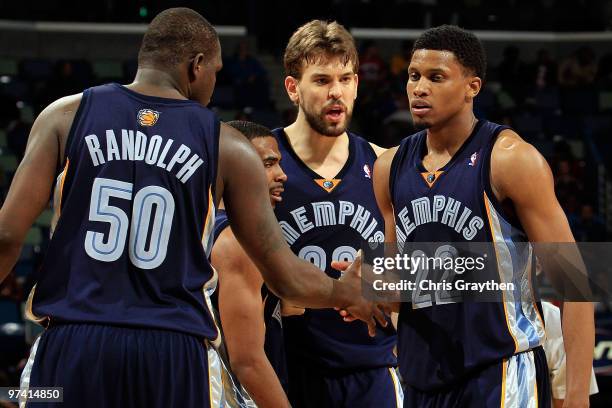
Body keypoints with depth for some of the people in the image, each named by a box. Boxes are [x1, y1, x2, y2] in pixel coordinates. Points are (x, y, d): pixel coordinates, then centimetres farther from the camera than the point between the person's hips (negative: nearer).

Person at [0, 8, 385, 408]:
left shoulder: (67, 115, 5)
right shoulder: (228, 147, 4)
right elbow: (286, 278, 7)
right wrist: (347, 293, 28)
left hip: (71, 345, 0)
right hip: (176, 355, 0)